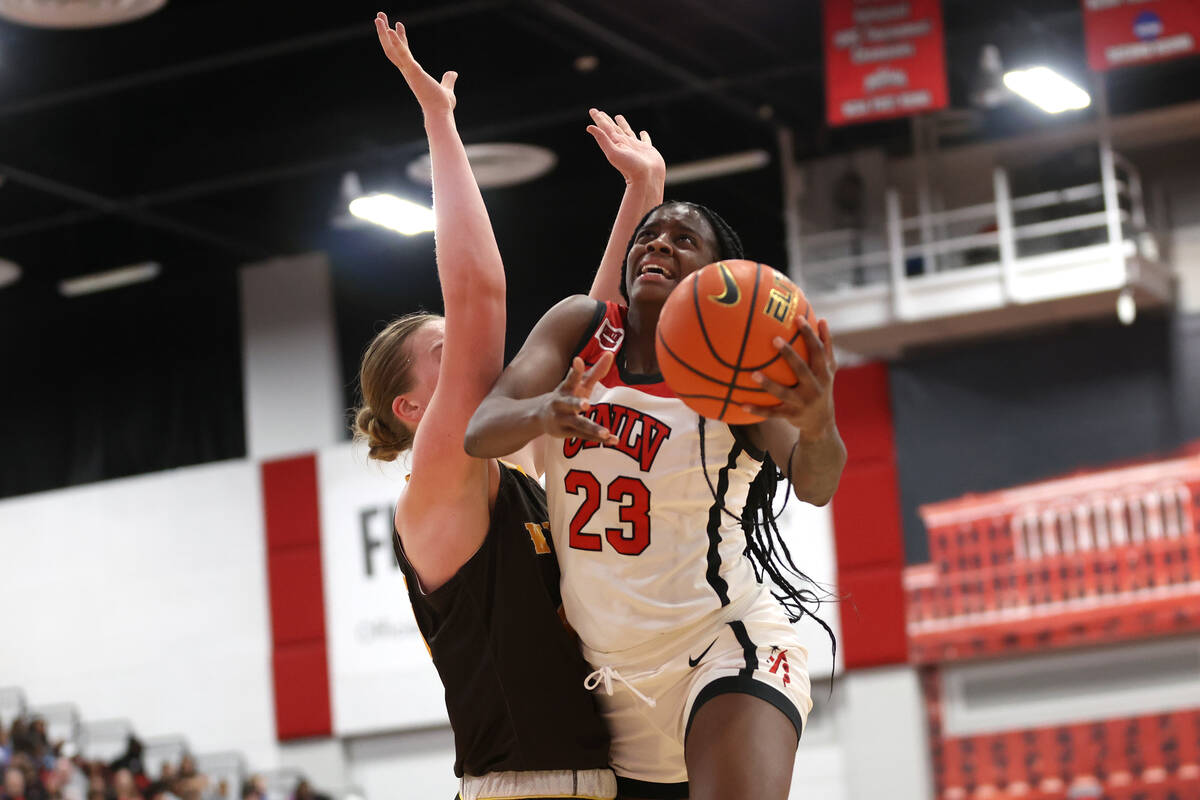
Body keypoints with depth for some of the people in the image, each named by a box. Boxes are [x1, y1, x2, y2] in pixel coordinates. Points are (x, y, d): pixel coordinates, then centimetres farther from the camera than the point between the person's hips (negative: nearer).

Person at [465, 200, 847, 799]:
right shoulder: (579, 326, 2)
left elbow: (813, 486, -23)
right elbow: (479, 433, -11)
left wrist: (817, 429, -48)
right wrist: (541, 414, -35)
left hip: (726, 643, -4)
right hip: (610, 673, 4)